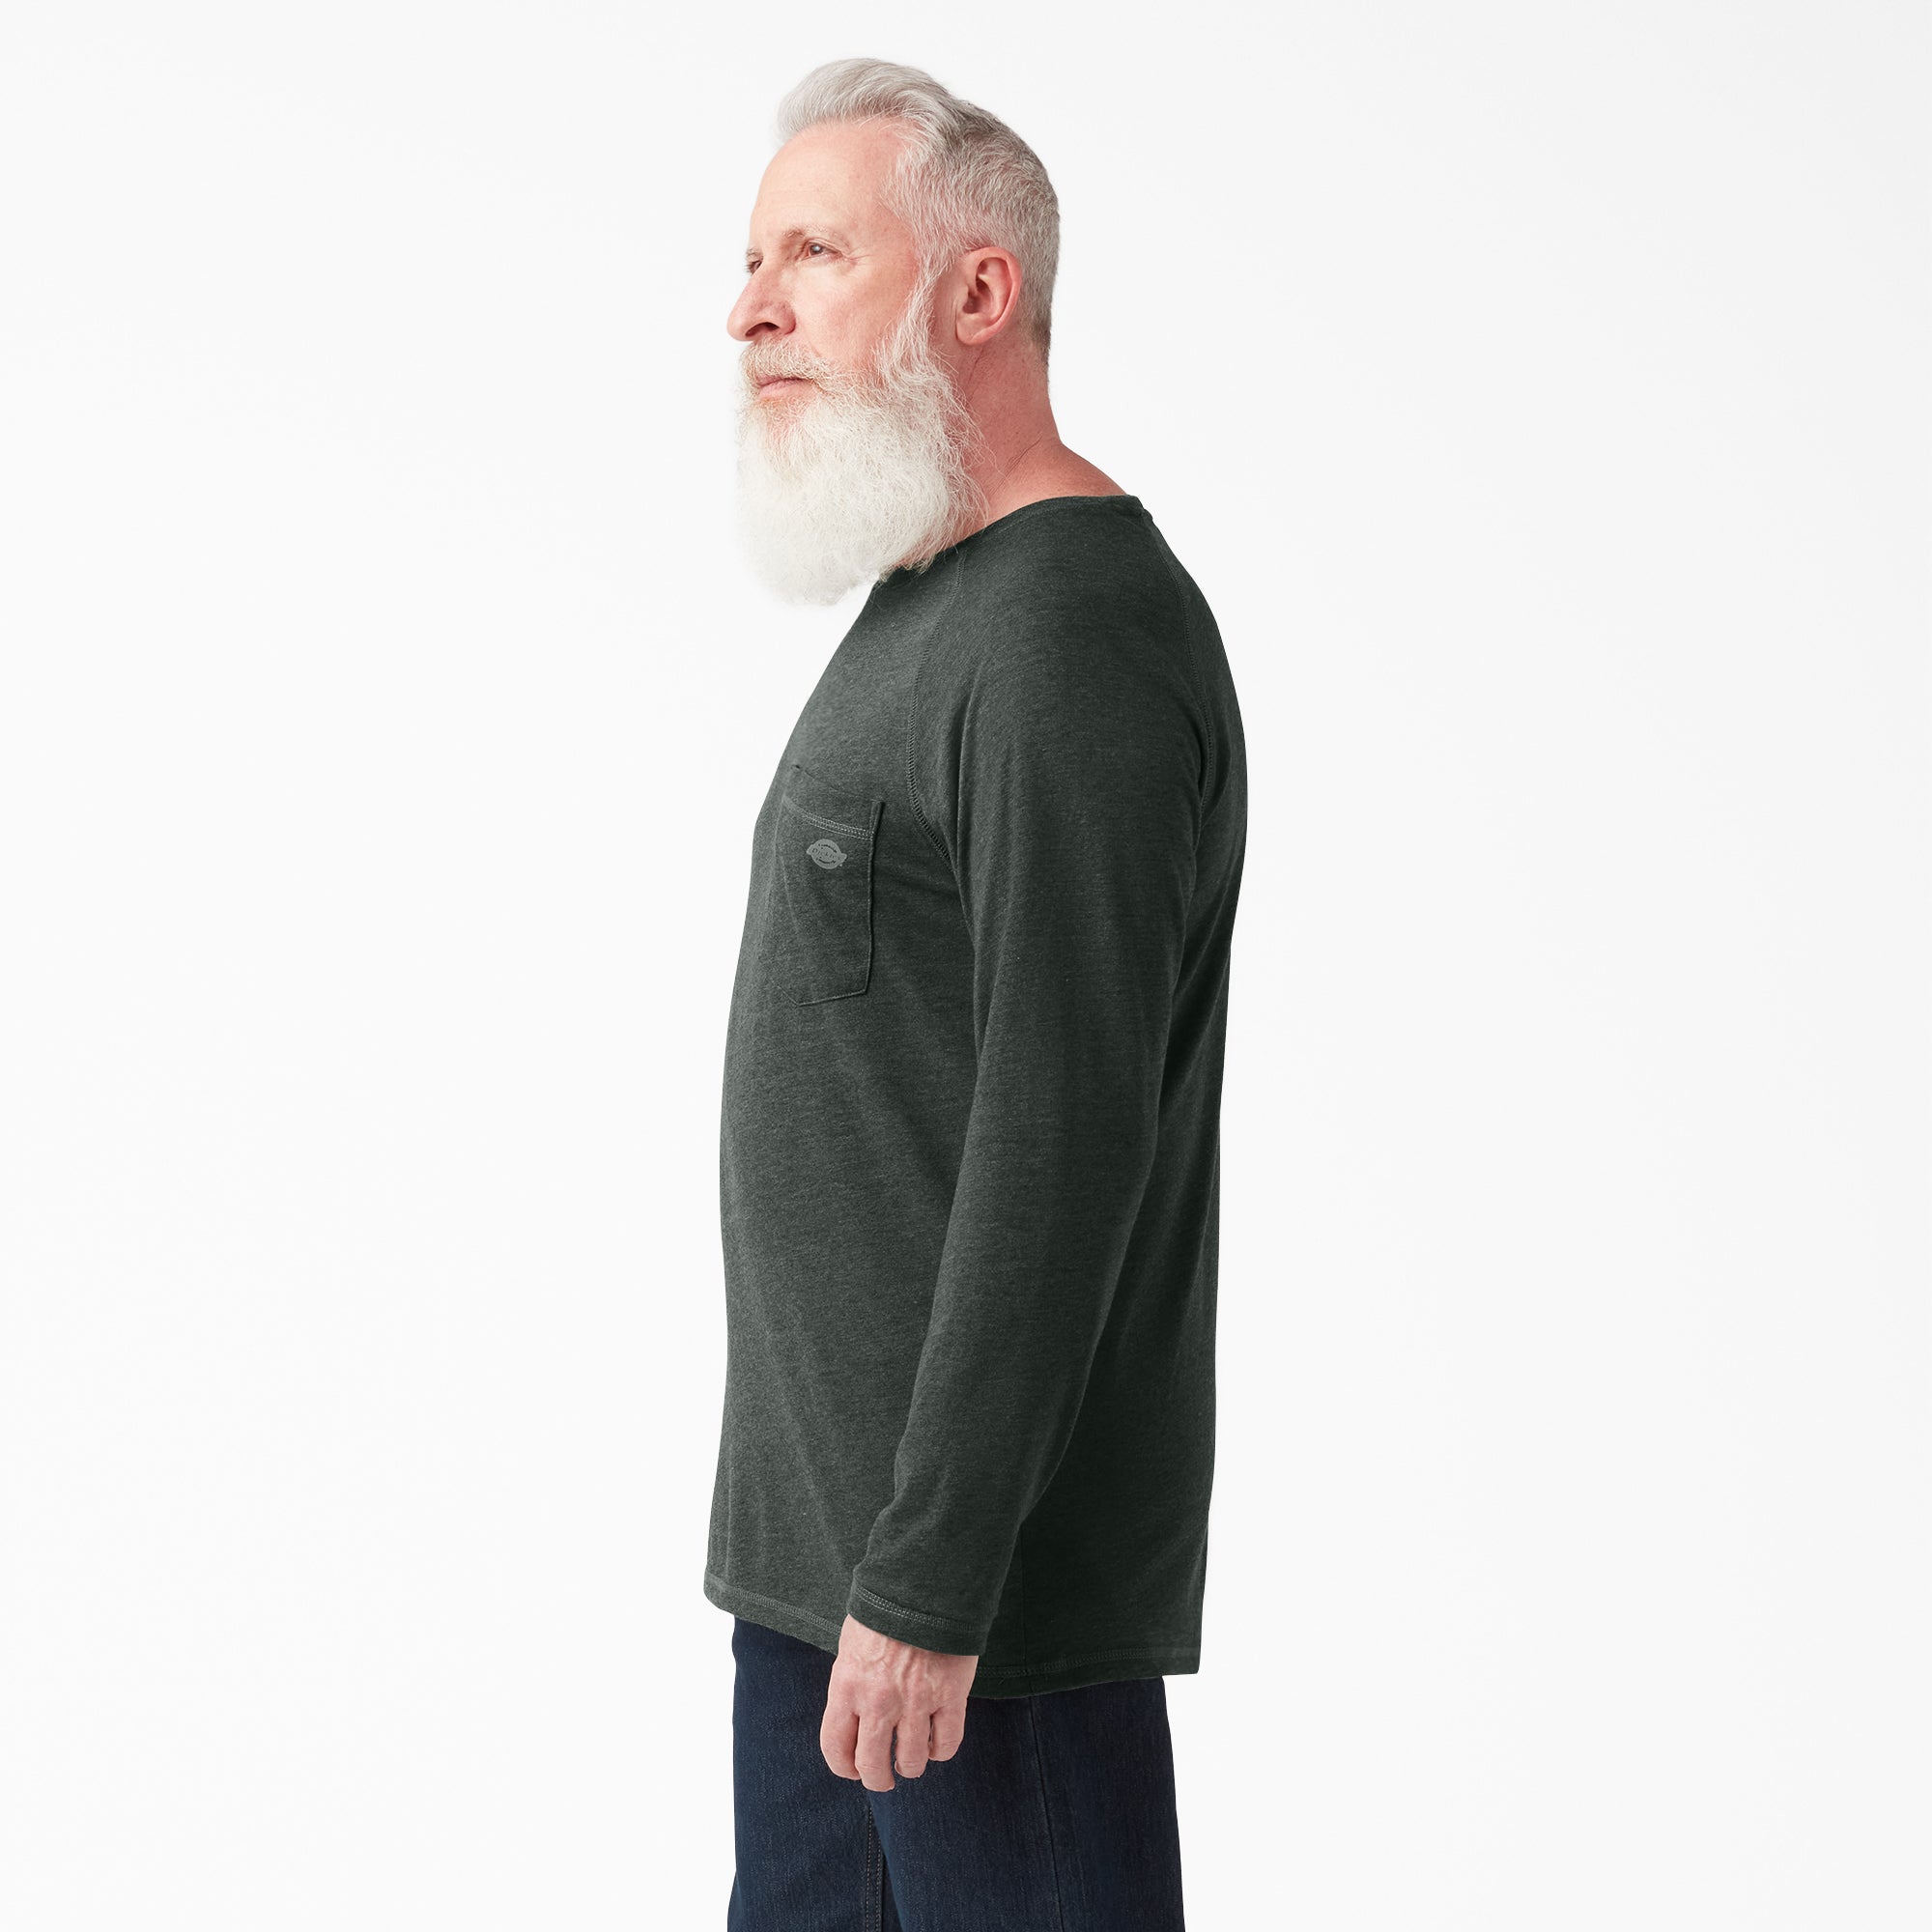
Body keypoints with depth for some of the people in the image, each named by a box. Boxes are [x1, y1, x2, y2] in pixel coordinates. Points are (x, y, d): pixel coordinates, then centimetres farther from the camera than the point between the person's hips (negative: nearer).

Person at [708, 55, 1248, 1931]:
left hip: (982, 1560, -10)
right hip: (811, 1517, 10)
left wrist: (927, 1582, -23)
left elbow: (1062, 1149, -23)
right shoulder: (920, 612, 15)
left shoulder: (1077, 640, -18)